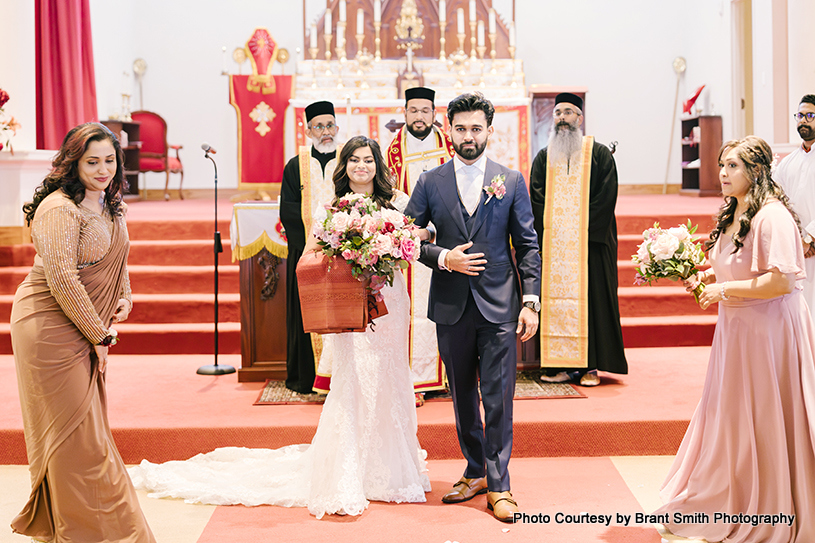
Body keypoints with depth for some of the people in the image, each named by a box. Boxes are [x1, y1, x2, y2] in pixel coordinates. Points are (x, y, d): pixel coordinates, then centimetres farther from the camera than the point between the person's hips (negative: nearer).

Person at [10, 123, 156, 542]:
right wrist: (99, 335, -16)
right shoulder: (60, 209, -19)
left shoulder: (108, 205, 10)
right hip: (50, 330, -9)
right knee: (75, 432, -3)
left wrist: (124, 297, 6)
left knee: (86, 426, 16)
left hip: (87, 329, 9)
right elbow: (62, 279, -23)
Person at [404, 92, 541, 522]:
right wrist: (443, 258, -10)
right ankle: (475, 472, 28)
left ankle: (499, 486, 8)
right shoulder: (430, 182, 4)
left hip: (499, 307, -2)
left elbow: (527, 246, 3)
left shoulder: (512, 181, 3)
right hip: (450, 306, 2)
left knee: (498, 398, -1)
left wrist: (530, 301, -4)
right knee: (462, 395, 13)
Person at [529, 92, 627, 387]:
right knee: (555, 297, 0)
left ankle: (591, 366, 2)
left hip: (590, 242, -3)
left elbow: (606, 197, -5)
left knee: (590, 297, -4)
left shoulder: (599, 154, 3)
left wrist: (581, 228, -12)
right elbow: (536, 199, 7)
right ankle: (564, 364, 6)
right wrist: (554, 227, -7)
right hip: (553, 244, 3)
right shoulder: (544, 158, 13)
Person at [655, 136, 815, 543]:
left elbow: (781, 281, -25)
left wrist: (725, 289, -19)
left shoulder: (772, 217, -19)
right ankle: (732, 504, 29)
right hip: (736, 327, 9)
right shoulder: (732, 215, 10)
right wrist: (706, 277, 5)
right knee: (731, 418, 15)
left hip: (768, 329, -9)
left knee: (765, 424, 3)